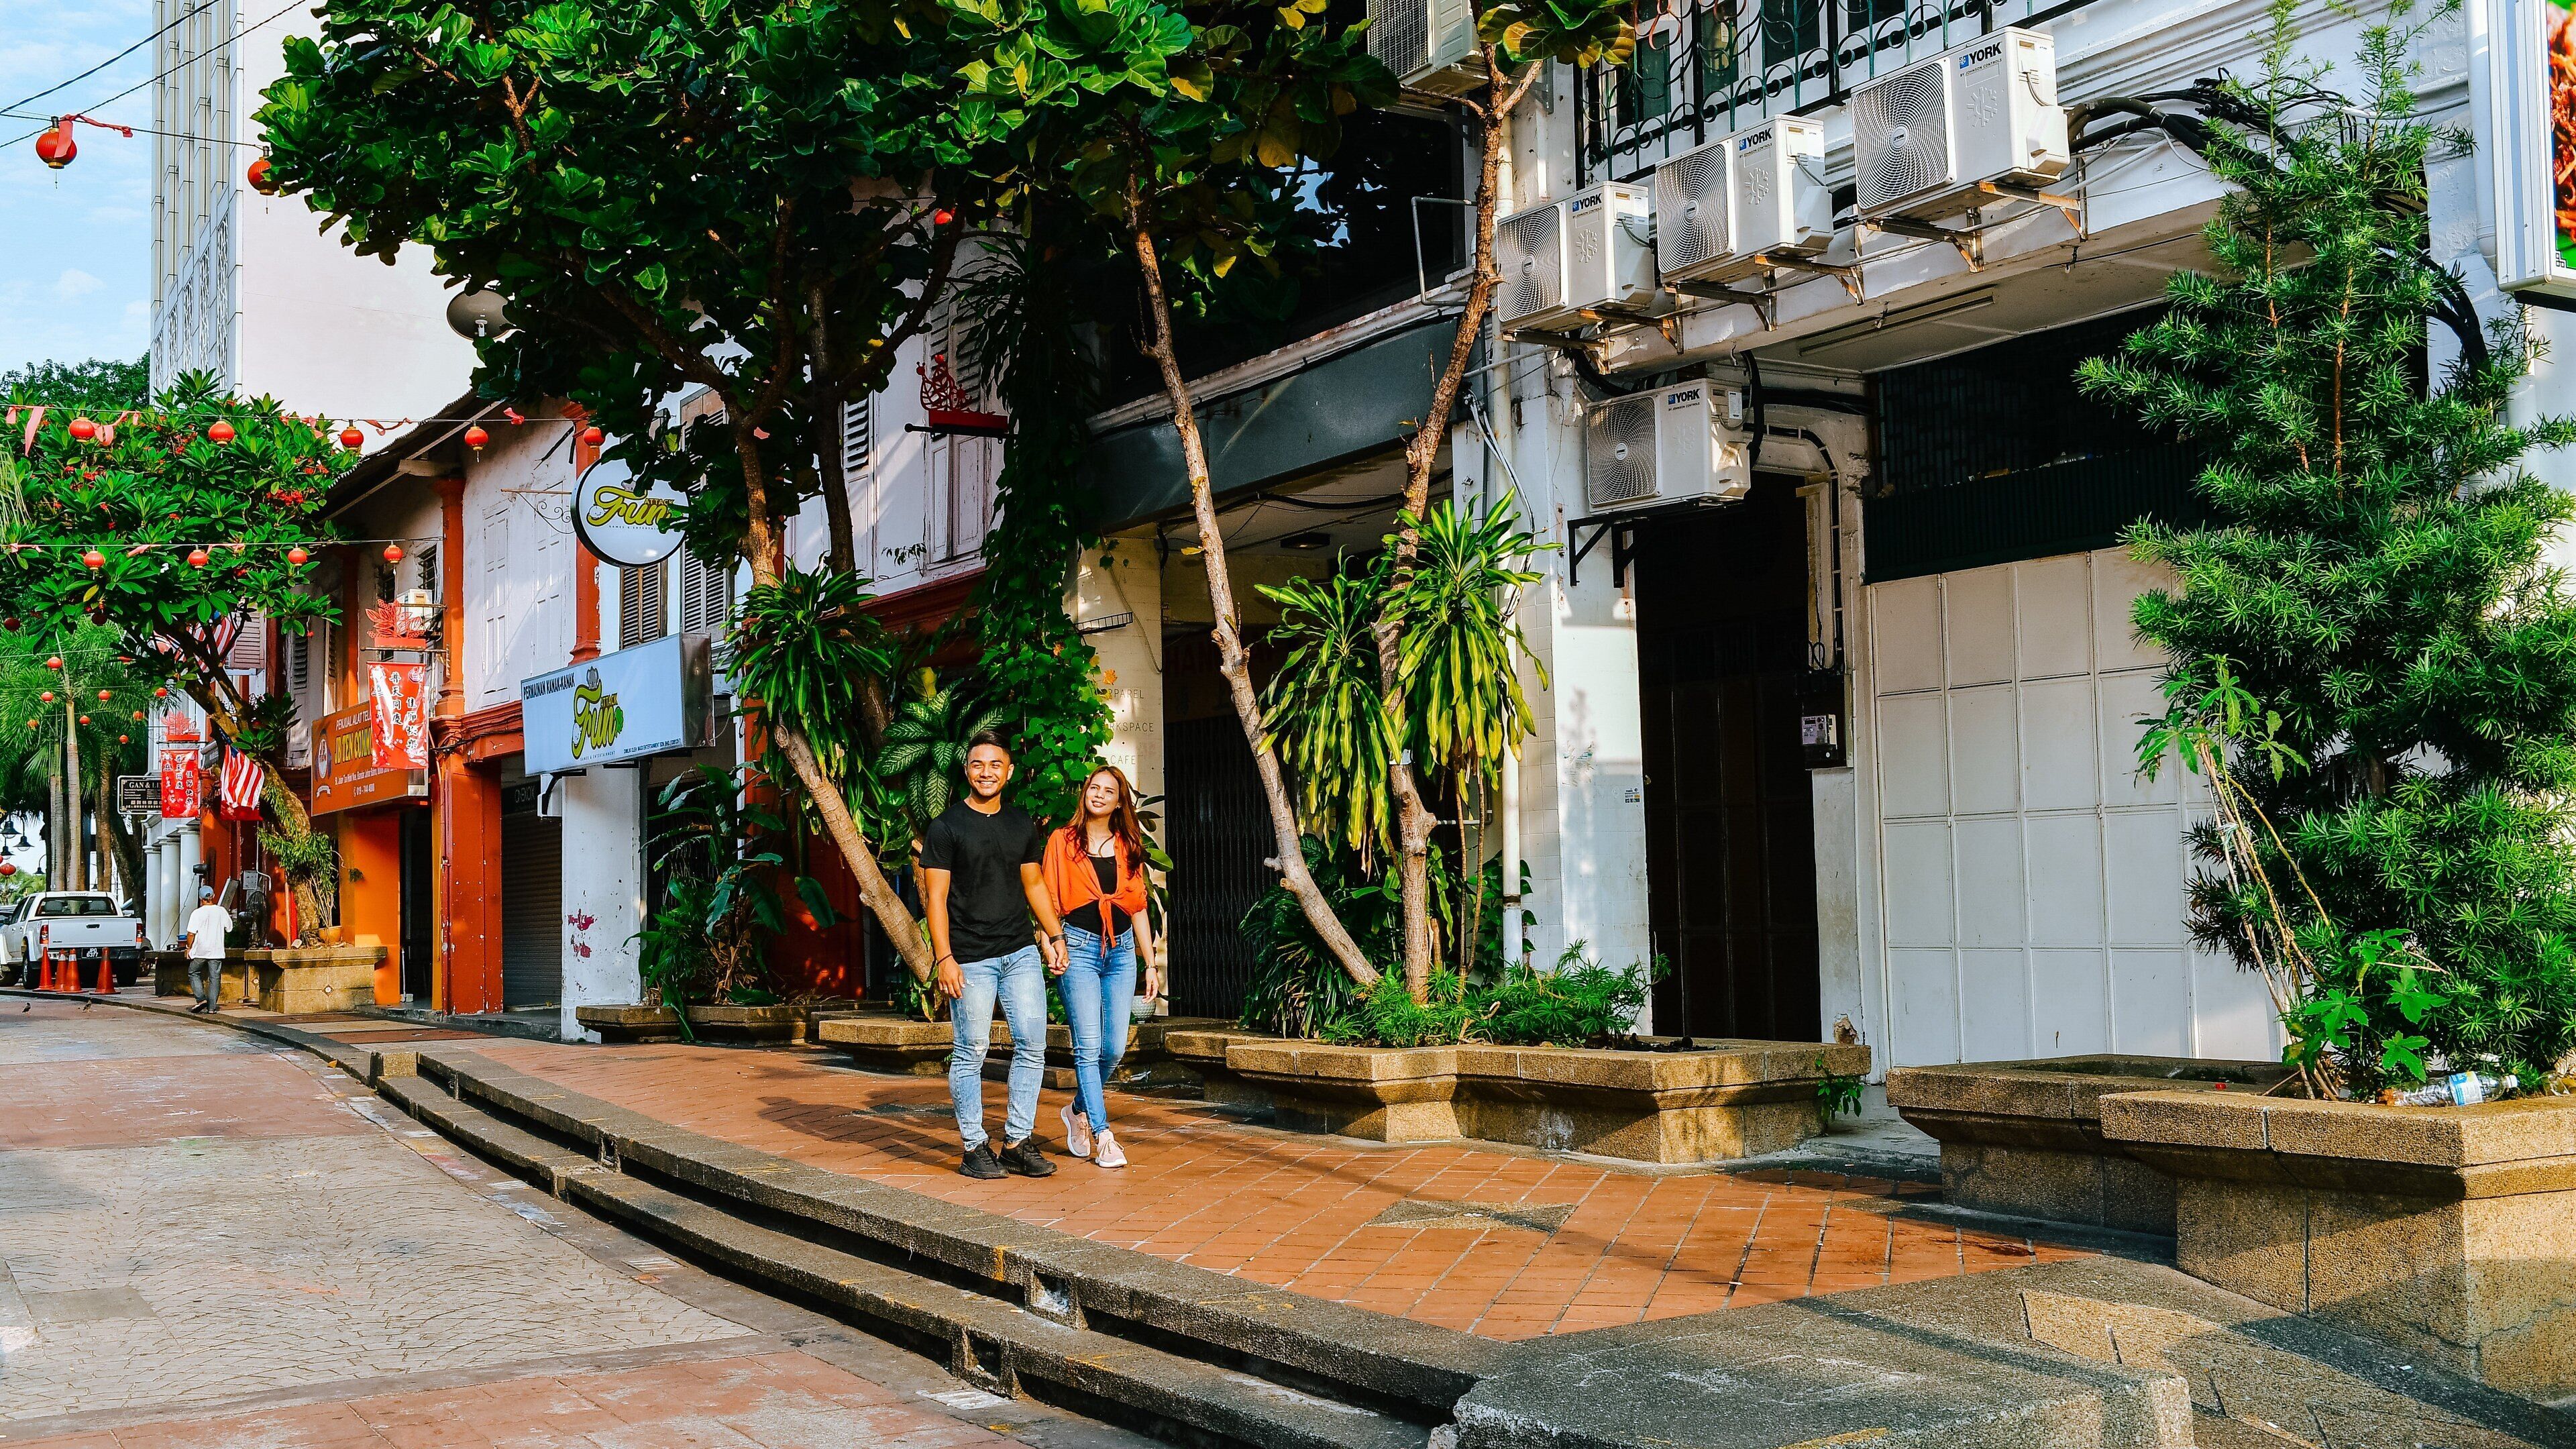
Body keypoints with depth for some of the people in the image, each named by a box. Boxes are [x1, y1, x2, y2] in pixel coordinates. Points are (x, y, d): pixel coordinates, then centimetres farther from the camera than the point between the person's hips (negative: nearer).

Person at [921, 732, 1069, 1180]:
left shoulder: (1022, 824, 13)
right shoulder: (946, 828, -2)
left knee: (1032, 1046, 1)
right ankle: (975, 1148, 8)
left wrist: (1054, 936, 14)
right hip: (970, 959, -5)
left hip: (1021, 954, 5)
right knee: (970, 1053, -1)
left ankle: (1018, 1143, 9)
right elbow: (935, 896, -5)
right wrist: (944, 958, -12)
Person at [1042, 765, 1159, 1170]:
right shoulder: (1063, 841, 5)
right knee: (1088, 1046, -8)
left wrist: (1150, 963, 11)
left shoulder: (1128, 847, 13)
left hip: (1121, 950, 3)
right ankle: (1103, 1136, -3)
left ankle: (1079, 1111, 25)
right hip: (1079, 947, -3)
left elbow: (1138, 908, 14)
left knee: (1115, 1048, 0)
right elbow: (1049, 900, 2)